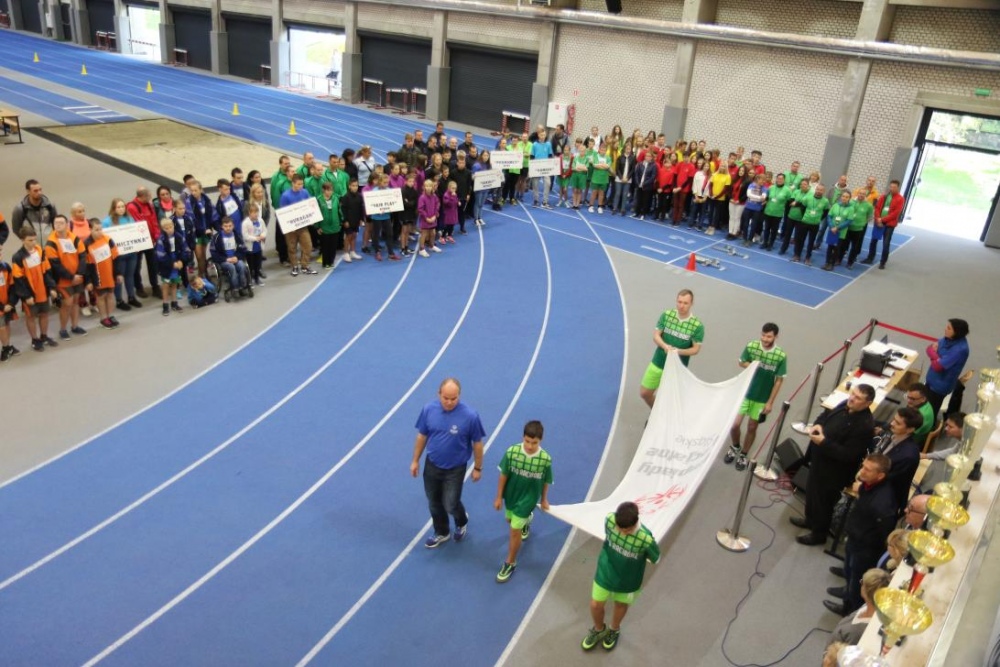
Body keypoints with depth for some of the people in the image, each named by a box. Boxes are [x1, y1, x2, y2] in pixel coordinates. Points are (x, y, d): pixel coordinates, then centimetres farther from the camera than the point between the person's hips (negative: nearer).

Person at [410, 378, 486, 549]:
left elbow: (477, 443, -10)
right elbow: (422, 436, 0)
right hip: (431, 466, 3)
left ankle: (462, 522, 42)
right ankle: (441, 533, 44)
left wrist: (477, 468, -3)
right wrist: (415, 460, 6)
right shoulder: (429, 409, -14)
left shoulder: (470, 415, -24)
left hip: (455, 469, -3)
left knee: (450, 505, 7)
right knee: (434, 503, 18)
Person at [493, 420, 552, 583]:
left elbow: (545, 481, -7)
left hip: (527, 498, -3)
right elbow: (503, 475, -11)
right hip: (510, 495, 3)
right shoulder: (511, 452, -24)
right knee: (511, 520, 27)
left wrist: (543, 500, 7)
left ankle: (510, 563, 26)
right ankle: (526, 519, 64)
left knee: (515, 530, 3)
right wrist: (499, 497, -3)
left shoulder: (545, 459, -25)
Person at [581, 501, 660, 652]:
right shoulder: (609, 520, -30)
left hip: (628, 580, -2)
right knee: (595, 605, 16)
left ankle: (614, 630, 58)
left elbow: (655, 558, -15)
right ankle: (599, 630, 50)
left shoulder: (646, 539, -37)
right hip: (605, 573, 2)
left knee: (621, 605, 26)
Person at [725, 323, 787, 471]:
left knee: (752, 427, 11)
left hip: (762, 398, -1)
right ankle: (734, 447, 30)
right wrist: (751, 365, -19)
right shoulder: (750, 346, -13)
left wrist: (770, 402, -9)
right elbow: (741, 363, 4)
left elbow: (778, 381, -9)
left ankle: (743, 455, 32)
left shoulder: (781, 356, -17)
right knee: (735, 424, -1)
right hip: (745, 392, 1)